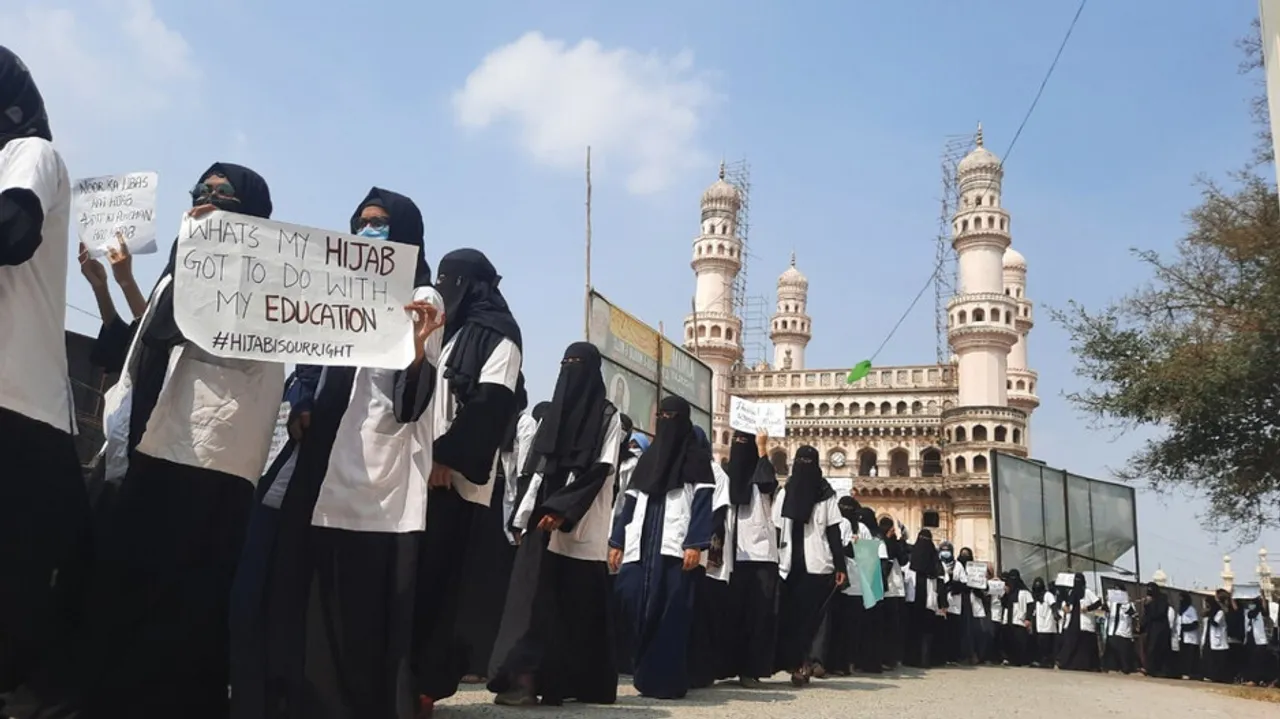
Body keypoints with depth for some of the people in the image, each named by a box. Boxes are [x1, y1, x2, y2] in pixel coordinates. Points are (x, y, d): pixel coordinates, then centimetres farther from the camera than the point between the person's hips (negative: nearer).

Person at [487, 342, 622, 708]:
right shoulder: (553, 413, 19)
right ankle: (525, 678, -4)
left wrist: (562, 510, -16)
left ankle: (580, 682, -3)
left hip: (583, 528, -4)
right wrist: (526, 516, 8)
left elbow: (601, 471, -7)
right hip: (543, 521, 5)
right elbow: (538, 467, 17)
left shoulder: (608, 415, 4)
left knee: (580, 606, -6)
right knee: (533, 598, -4)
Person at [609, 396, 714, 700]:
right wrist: (616, 542, 11)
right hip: (640, 546, 5)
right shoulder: (647, 457, 21)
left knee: (670, 613, -8)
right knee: (638, 607, -4)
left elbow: (703, 503, -4)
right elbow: (631, 502, 19)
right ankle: (646, 675, 8)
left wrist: (695, 543, -15)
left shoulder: (697, 458, 6)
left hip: (674, 547, -5)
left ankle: (666, 680, -4)